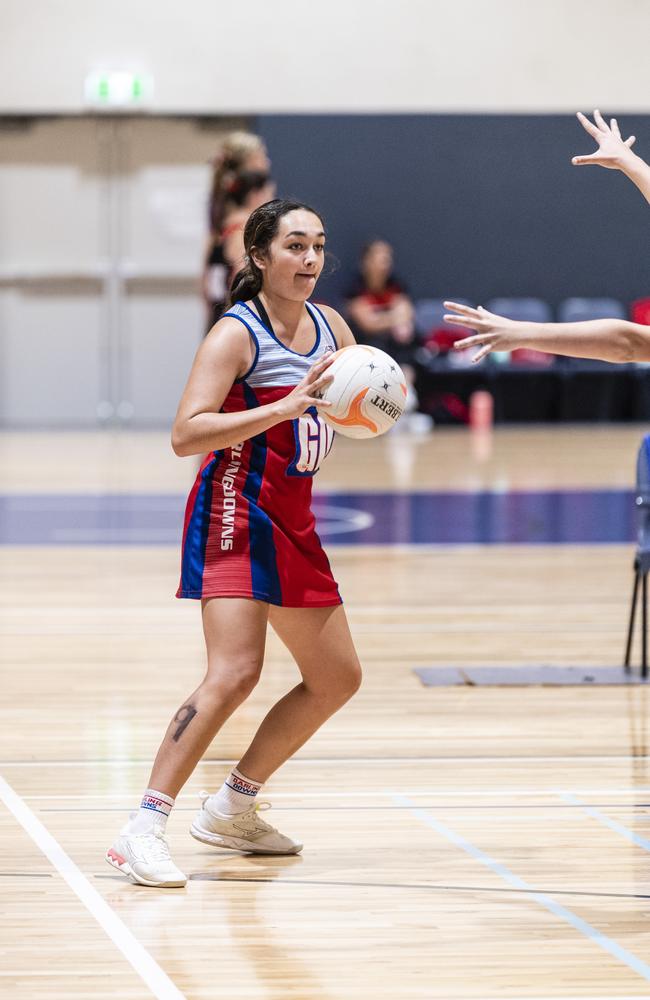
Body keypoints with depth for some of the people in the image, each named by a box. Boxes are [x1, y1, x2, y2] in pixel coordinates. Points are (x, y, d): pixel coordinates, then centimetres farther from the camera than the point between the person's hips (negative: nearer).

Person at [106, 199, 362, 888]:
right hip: (234, 515, -9)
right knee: (235, 674, -23)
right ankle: (143, 829, -23)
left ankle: (231, 808, 25)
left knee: (336, 679, 14)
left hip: (291, 523, 9)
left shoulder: (330, 327, 8)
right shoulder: (236, 334, -13)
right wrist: (286, 405, -29)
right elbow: (186, 434, -23)